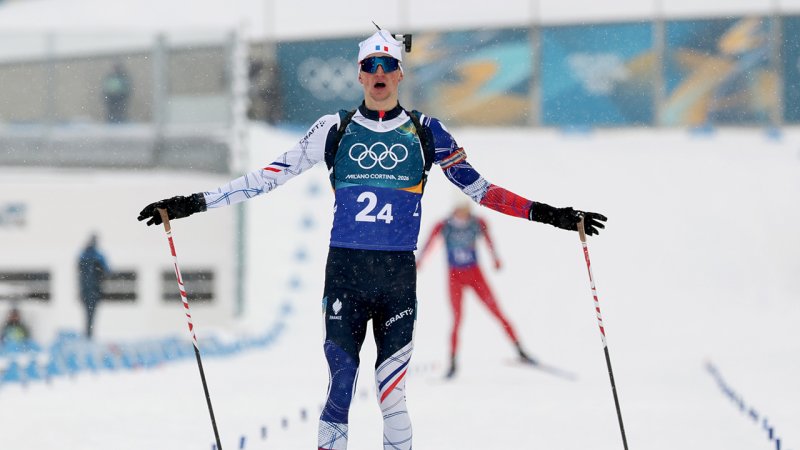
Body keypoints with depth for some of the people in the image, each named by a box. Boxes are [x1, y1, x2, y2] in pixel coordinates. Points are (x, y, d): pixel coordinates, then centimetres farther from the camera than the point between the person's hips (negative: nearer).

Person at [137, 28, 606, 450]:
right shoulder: (335, 130, 7)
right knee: (339, 391, -7)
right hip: (344, 273, 0)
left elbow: (477, 186, 13)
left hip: (399, 277, 0)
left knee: (392, 396, -5)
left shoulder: (426, 132, 8)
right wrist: (193, 203, 4)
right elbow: (270, 176, 8)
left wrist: (542, 213, 8)